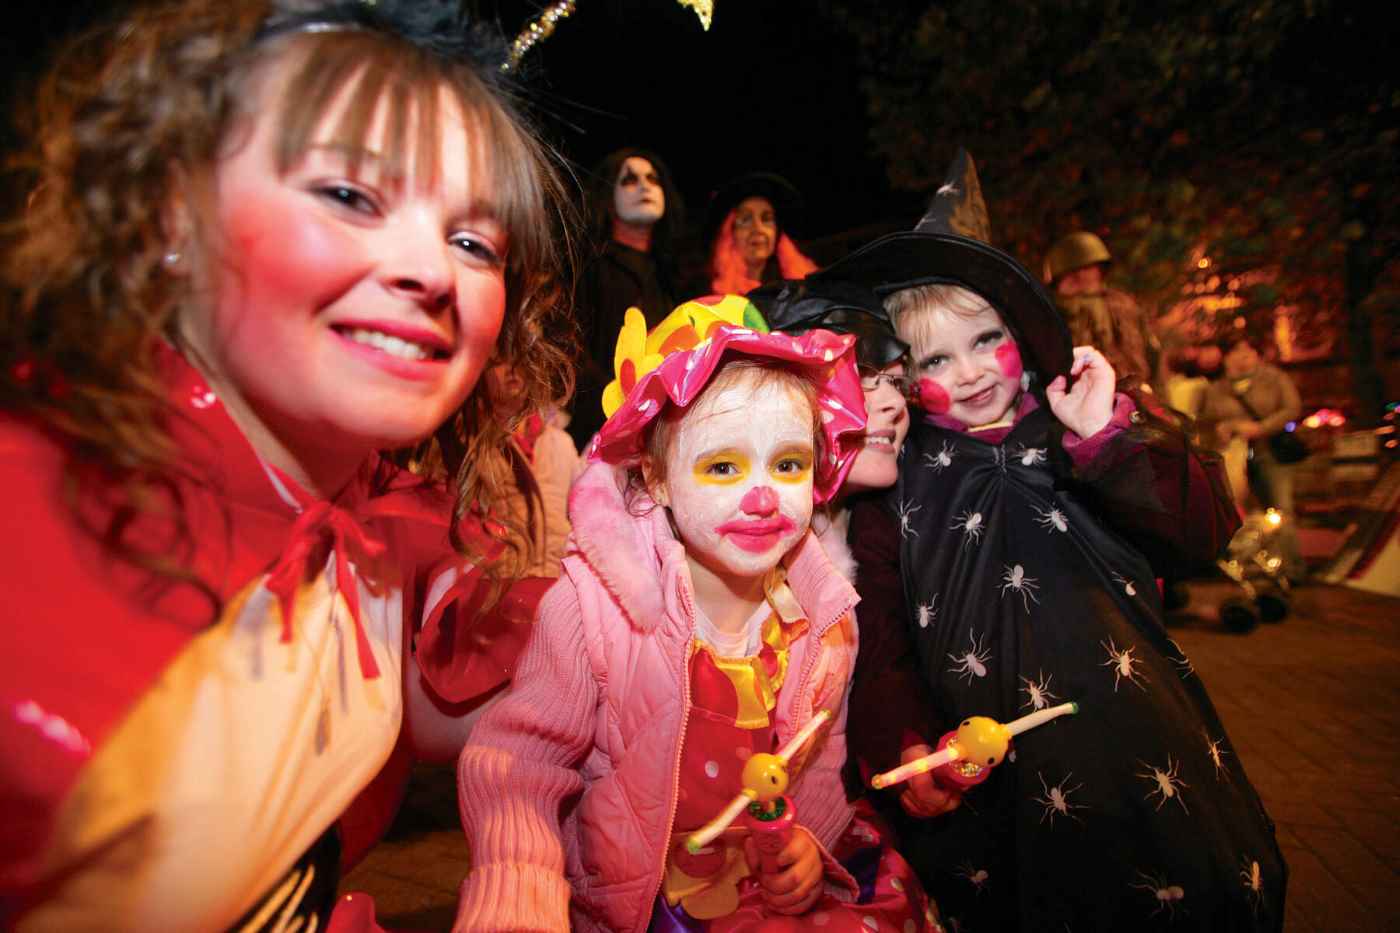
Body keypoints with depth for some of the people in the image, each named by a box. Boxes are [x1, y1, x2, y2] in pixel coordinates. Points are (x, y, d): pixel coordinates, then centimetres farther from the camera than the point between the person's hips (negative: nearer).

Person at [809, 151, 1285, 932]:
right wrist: (903, 748, -19)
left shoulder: (1101, 432, 2)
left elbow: (1210, 527, -9)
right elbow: (880, 638, -7)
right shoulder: (897, 488, -4)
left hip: (1142, 758, 2)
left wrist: (1107, 437, -20)